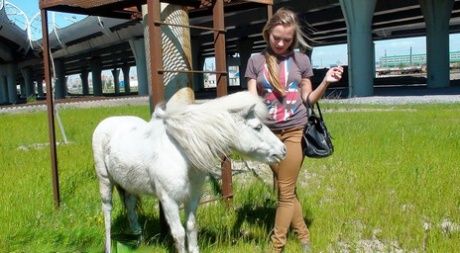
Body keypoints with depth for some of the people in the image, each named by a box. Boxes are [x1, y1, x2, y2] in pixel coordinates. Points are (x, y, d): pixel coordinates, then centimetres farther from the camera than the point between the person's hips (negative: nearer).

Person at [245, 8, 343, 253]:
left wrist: (326, 82, -10)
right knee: (284, 190, 13)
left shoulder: (301, 60, 3)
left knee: (286, 192, 2)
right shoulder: (256, 60, 3)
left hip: (295, 131, -2)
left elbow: (308, 98, 7)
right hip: (269, 133, 2)